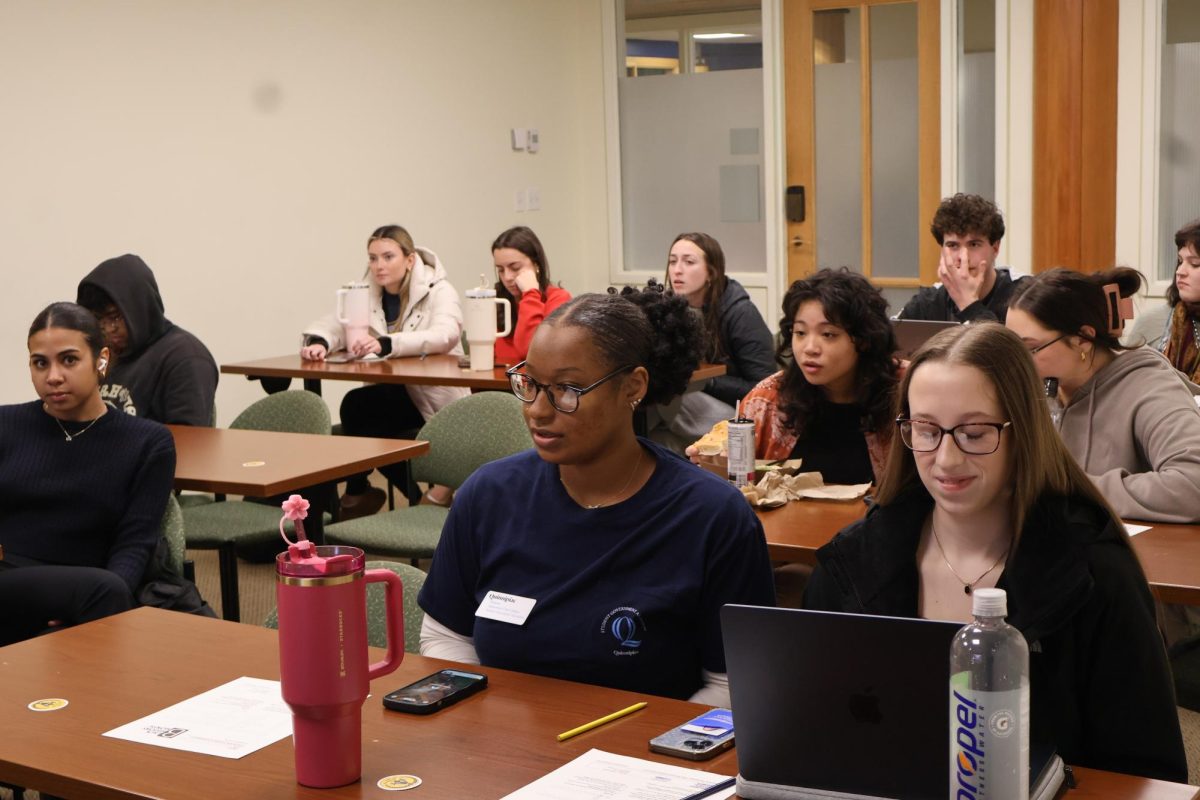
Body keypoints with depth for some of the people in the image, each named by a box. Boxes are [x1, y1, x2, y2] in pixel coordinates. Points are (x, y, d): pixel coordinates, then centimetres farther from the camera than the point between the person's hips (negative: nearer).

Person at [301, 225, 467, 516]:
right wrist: (318, 342, -29)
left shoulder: (439, 291, -11)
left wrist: (386, 344, -45)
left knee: (356, 404, -26)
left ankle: (357, 492, -6)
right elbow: (332, 324, -4)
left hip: (433, 395, -6)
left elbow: (444, 335, -30)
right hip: (392, 392, 6)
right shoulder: (367, 294, 7)